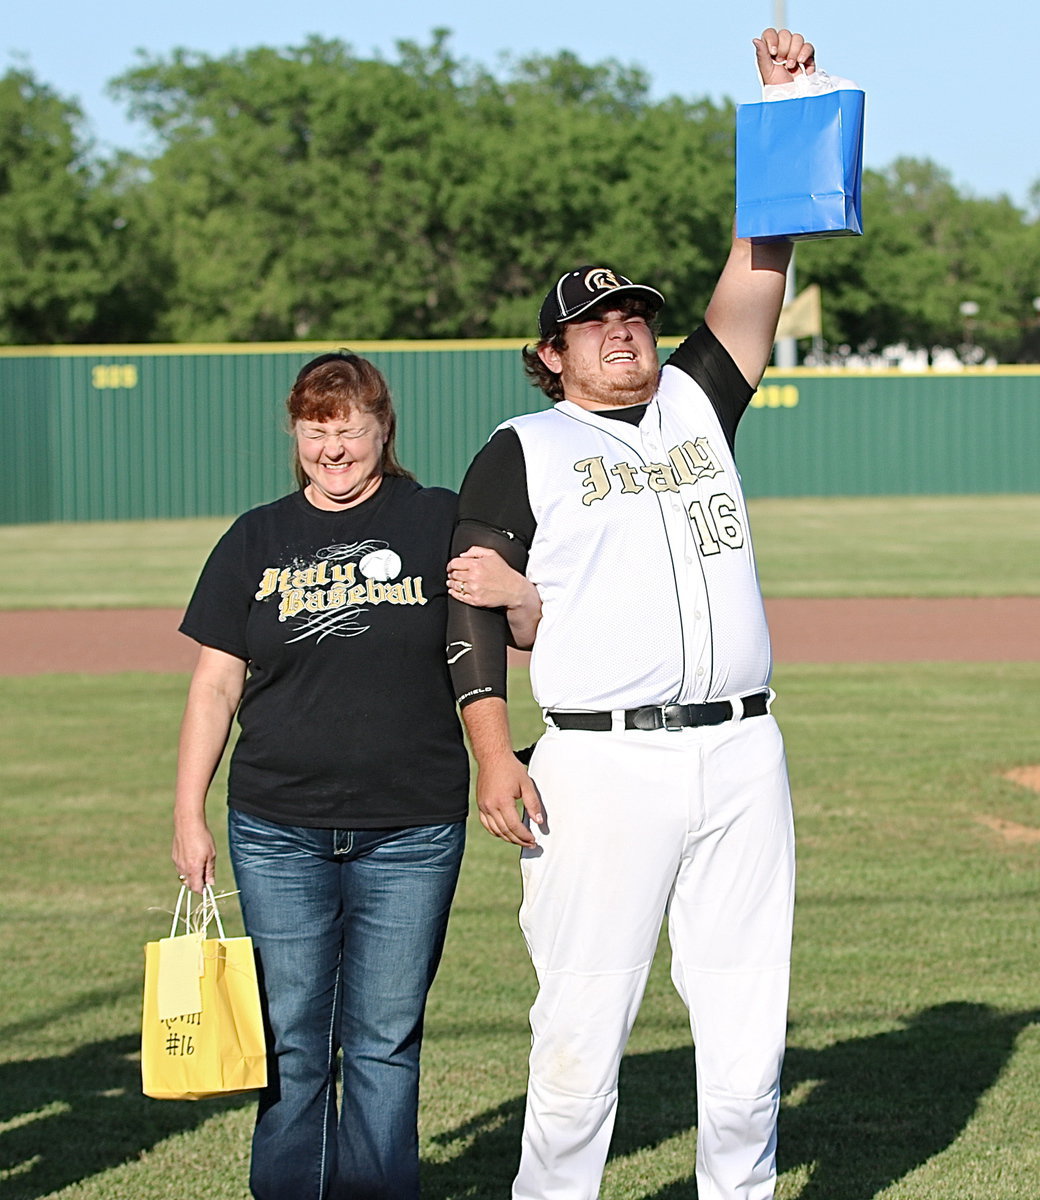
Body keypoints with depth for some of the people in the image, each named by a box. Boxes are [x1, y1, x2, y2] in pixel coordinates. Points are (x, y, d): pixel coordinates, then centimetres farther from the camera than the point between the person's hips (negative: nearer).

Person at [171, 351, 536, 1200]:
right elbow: (215, 685, 9)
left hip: (411, 833, -1)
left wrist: (517, 595, -23)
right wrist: (189, 813, 4)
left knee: (385, 1041, 4)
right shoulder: (256, 540, 8)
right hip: (277, 831, 2)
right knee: (292, 1041, 5)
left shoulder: (440, 524, 3)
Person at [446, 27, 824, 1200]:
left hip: (743, 755, 4)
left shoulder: (696, 404, 18)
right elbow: (470, 604, 1)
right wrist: (492, 751, -11)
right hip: (605, 763, -4)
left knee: (748, 1014, 6)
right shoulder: (520, 452, 8)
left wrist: (782, 109, 5)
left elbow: (758, 268, 13)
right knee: (583, 1019, -3)